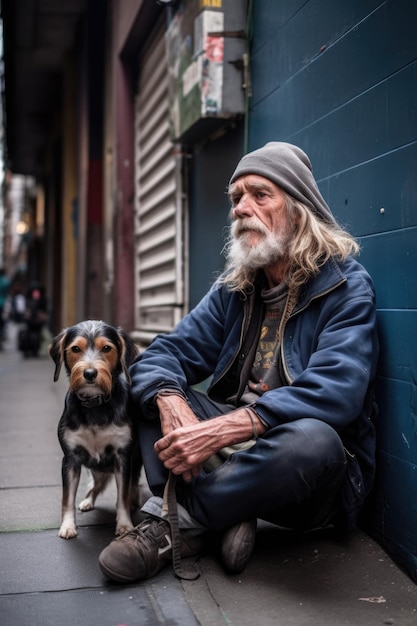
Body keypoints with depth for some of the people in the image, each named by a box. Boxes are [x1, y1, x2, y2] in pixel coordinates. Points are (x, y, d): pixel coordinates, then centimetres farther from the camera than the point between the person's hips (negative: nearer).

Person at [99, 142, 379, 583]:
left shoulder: (346, 286, -10)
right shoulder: (233, 288, 8)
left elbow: (336, 391, -25)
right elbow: (165, 354, 1)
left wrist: (223, 429, -34)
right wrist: (172, 405, -24)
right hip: (235, 444, 6)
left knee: (311, 438, -38)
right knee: (155, 389, -4)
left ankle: (171, 516, -18)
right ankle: (225, 513, -21)